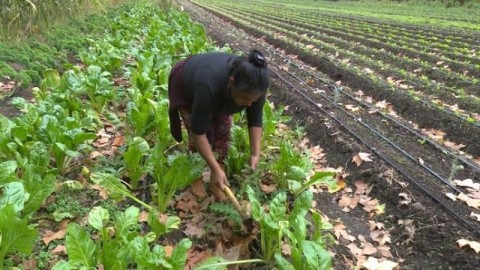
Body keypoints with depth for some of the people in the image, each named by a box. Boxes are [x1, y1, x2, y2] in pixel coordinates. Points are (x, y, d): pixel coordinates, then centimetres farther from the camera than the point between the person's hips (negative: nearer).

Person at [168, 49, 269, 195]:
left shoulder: (254, 85, -31)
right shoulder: (209, 85, -45)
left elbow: (255, 119, -16)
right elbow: (198, 132, -38)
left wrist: (255, 154, -19)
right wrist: (215, 169, -34)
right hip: (186, 87, -4)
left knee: (223, 131, -2)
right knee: (196, 136, -12)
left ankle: (219, 181, 14)